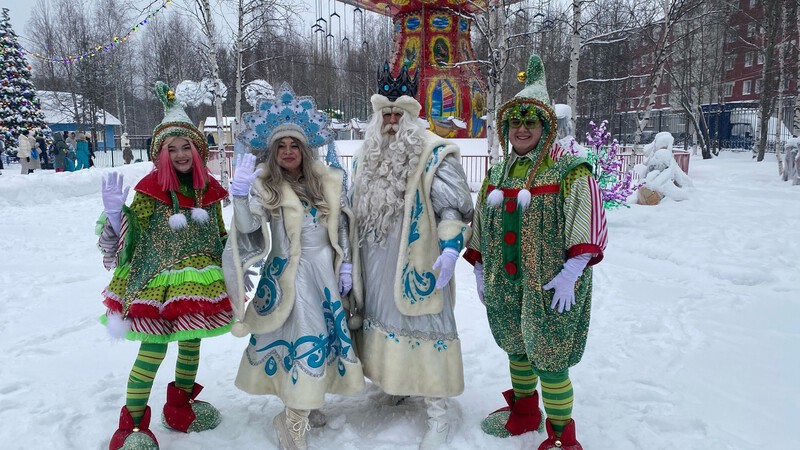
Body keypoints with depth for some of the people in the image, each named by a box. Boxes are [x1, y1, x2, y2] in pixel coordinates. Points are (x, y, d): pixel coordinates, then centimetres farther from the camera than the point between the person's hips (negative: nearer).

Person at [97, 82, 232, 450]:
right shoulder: (150, 189, -8)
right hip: (158, 281, -4)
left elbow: (220, 236, 13)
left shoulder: (209, 189, 5)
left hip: (200, 280, 5)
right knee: (153, 348, -4)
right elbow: (130, 234, -9)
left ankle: (180, 406, 36)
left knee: (191, 341, 15)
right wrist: (116, 212, -26)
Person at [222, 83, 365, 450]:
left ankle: (305, 403, 34)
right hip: (288, 275, -5)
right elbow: (248, 228, -20)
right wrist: (239, 194, -34)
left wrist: (346, 265, 6)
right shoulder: (263, 185, -6)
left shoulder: (327, 181, 4)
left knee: (323, 335, 12)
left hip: (324, 272, 5)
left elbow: (342, 228, 10)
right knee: (300, 341, -6)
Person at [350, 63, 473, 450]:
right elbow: (356, 209, 22)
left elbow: (453, 207, -12)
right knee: (382, 315, 17)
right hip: (375, 262, 7)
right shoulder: (365, 157, 13)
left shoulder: (434, 153, -9)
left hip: (417, 261, -7)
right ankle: (396, 380, 39)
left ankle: (439, 410, 7)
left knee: (421, 325, -4)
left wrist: (450, 248, -24)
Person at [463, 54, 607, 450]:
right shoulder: (498, 173, 10)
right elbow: (481, 226, 17)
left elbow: (590, 224, -16)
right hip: (505, 284, 6)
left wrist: (570, 273, -22)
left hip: (549, 286, -6)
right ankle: (523, 412, 42)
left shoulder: (569, 171, -8)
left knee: (549, 358, 0)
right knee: (516, 348, 19)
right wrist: (480, 269, 16)